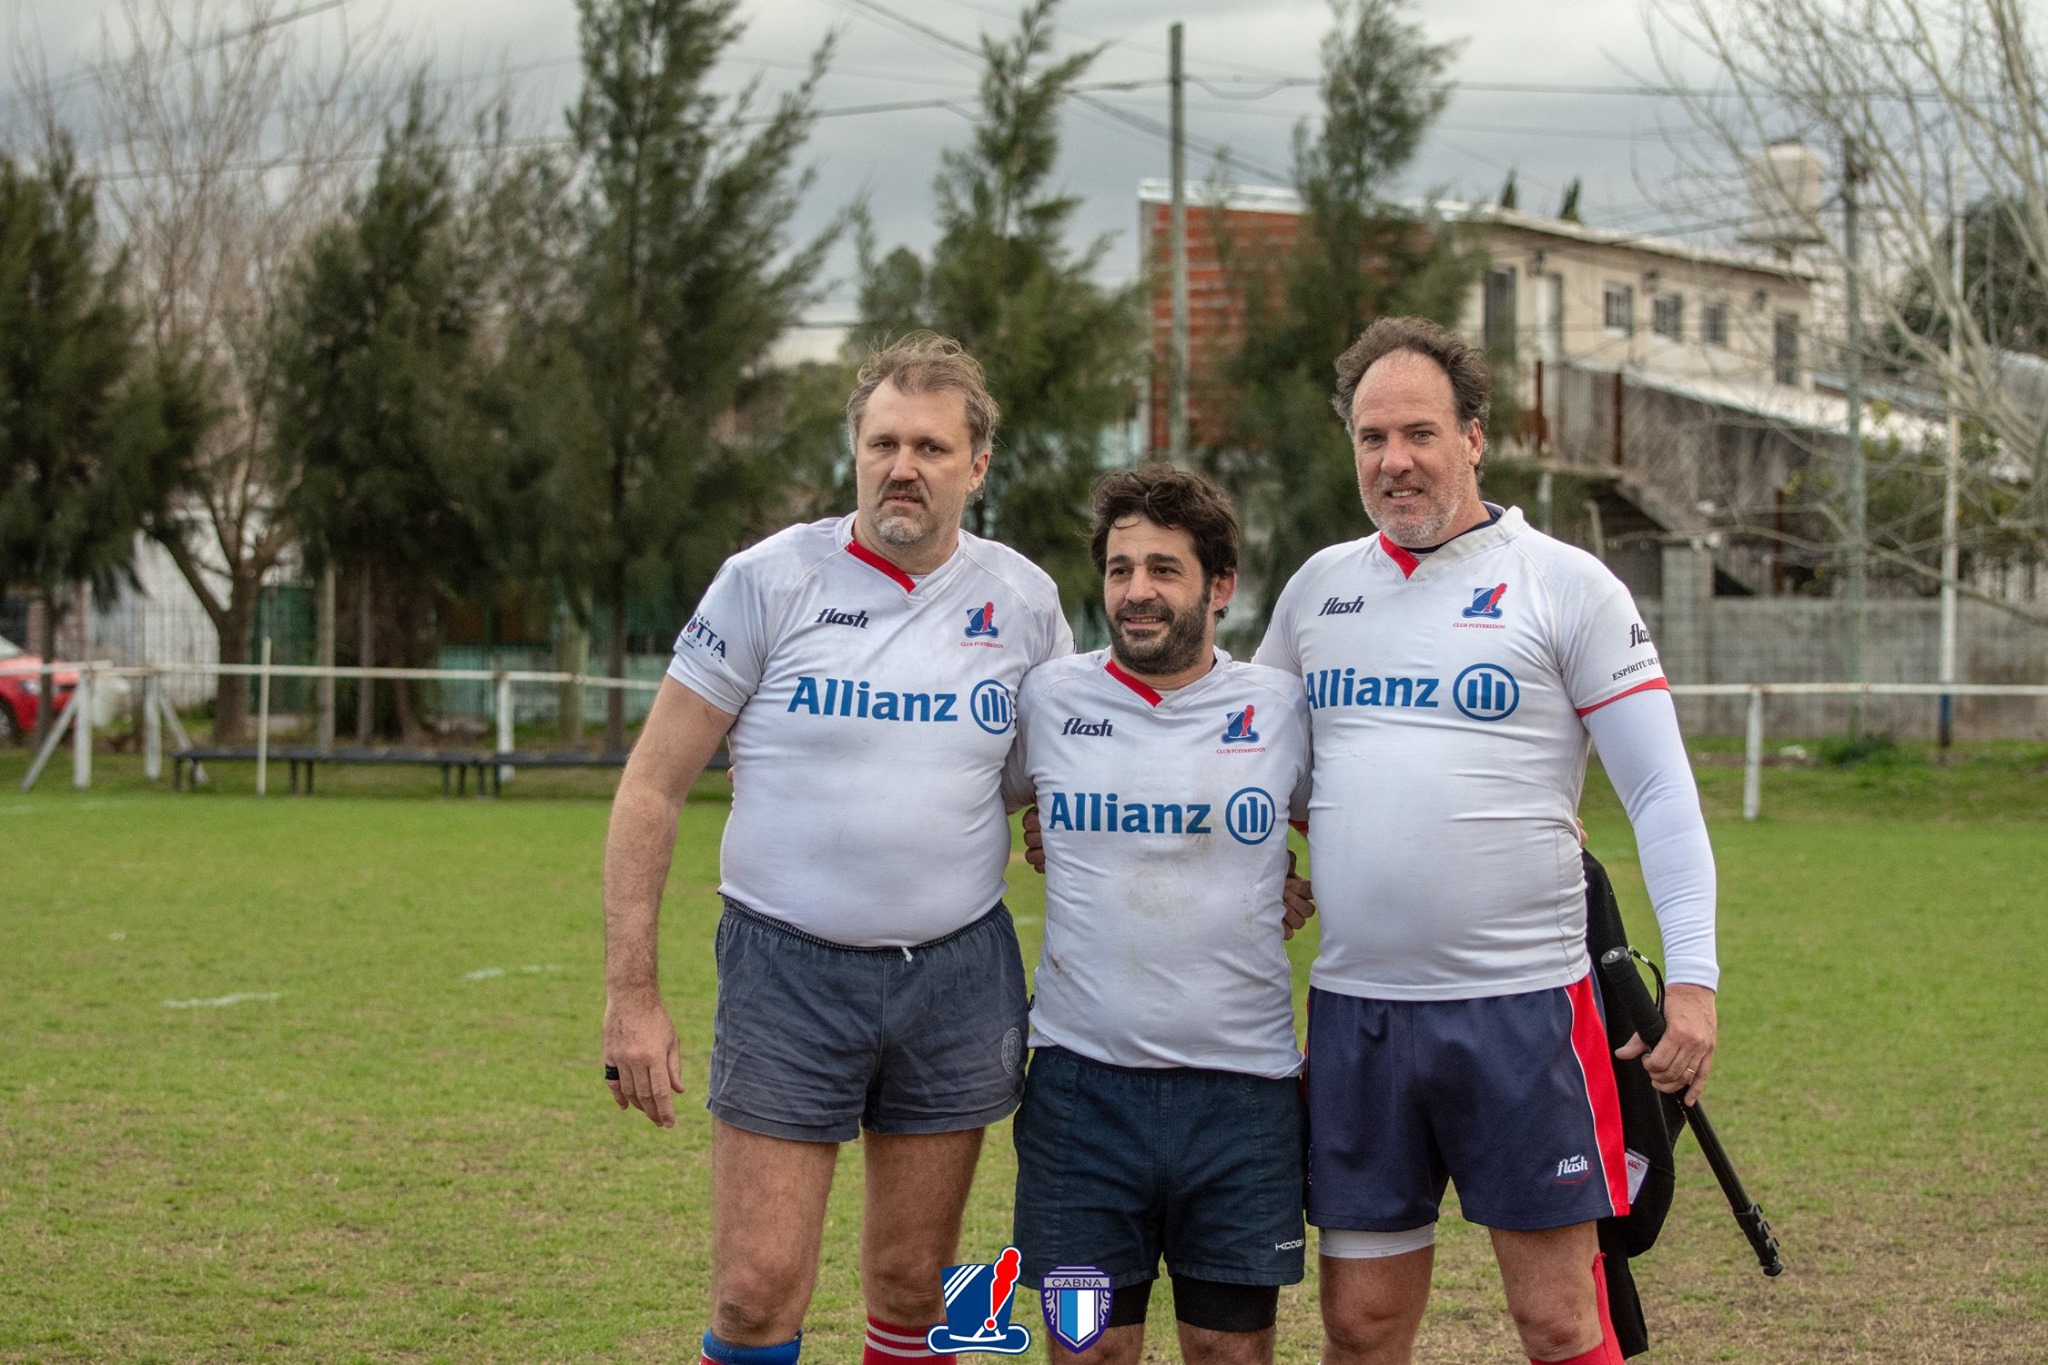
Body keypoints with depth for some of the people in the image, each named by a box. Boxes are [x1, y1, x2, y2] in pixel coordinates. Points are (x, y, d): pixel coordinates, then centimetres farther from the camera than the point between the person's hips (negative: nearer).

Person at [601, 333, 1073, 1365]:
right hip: (789, 970, -2)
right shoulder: (769, 580, -5)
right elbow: (651, 787, -3)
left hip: (957, 971, 3)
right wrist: (631, 991, -8)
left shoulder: (1023, 601, 4)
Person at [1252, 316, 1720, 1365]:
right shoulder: (1317, 588, 11)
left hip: (1521, 1005, -4)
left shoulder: (1565, 586, -2)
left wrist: (1692, 977, -13)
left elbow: (1661, 792, -4)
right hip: (1353, 1006, 4)